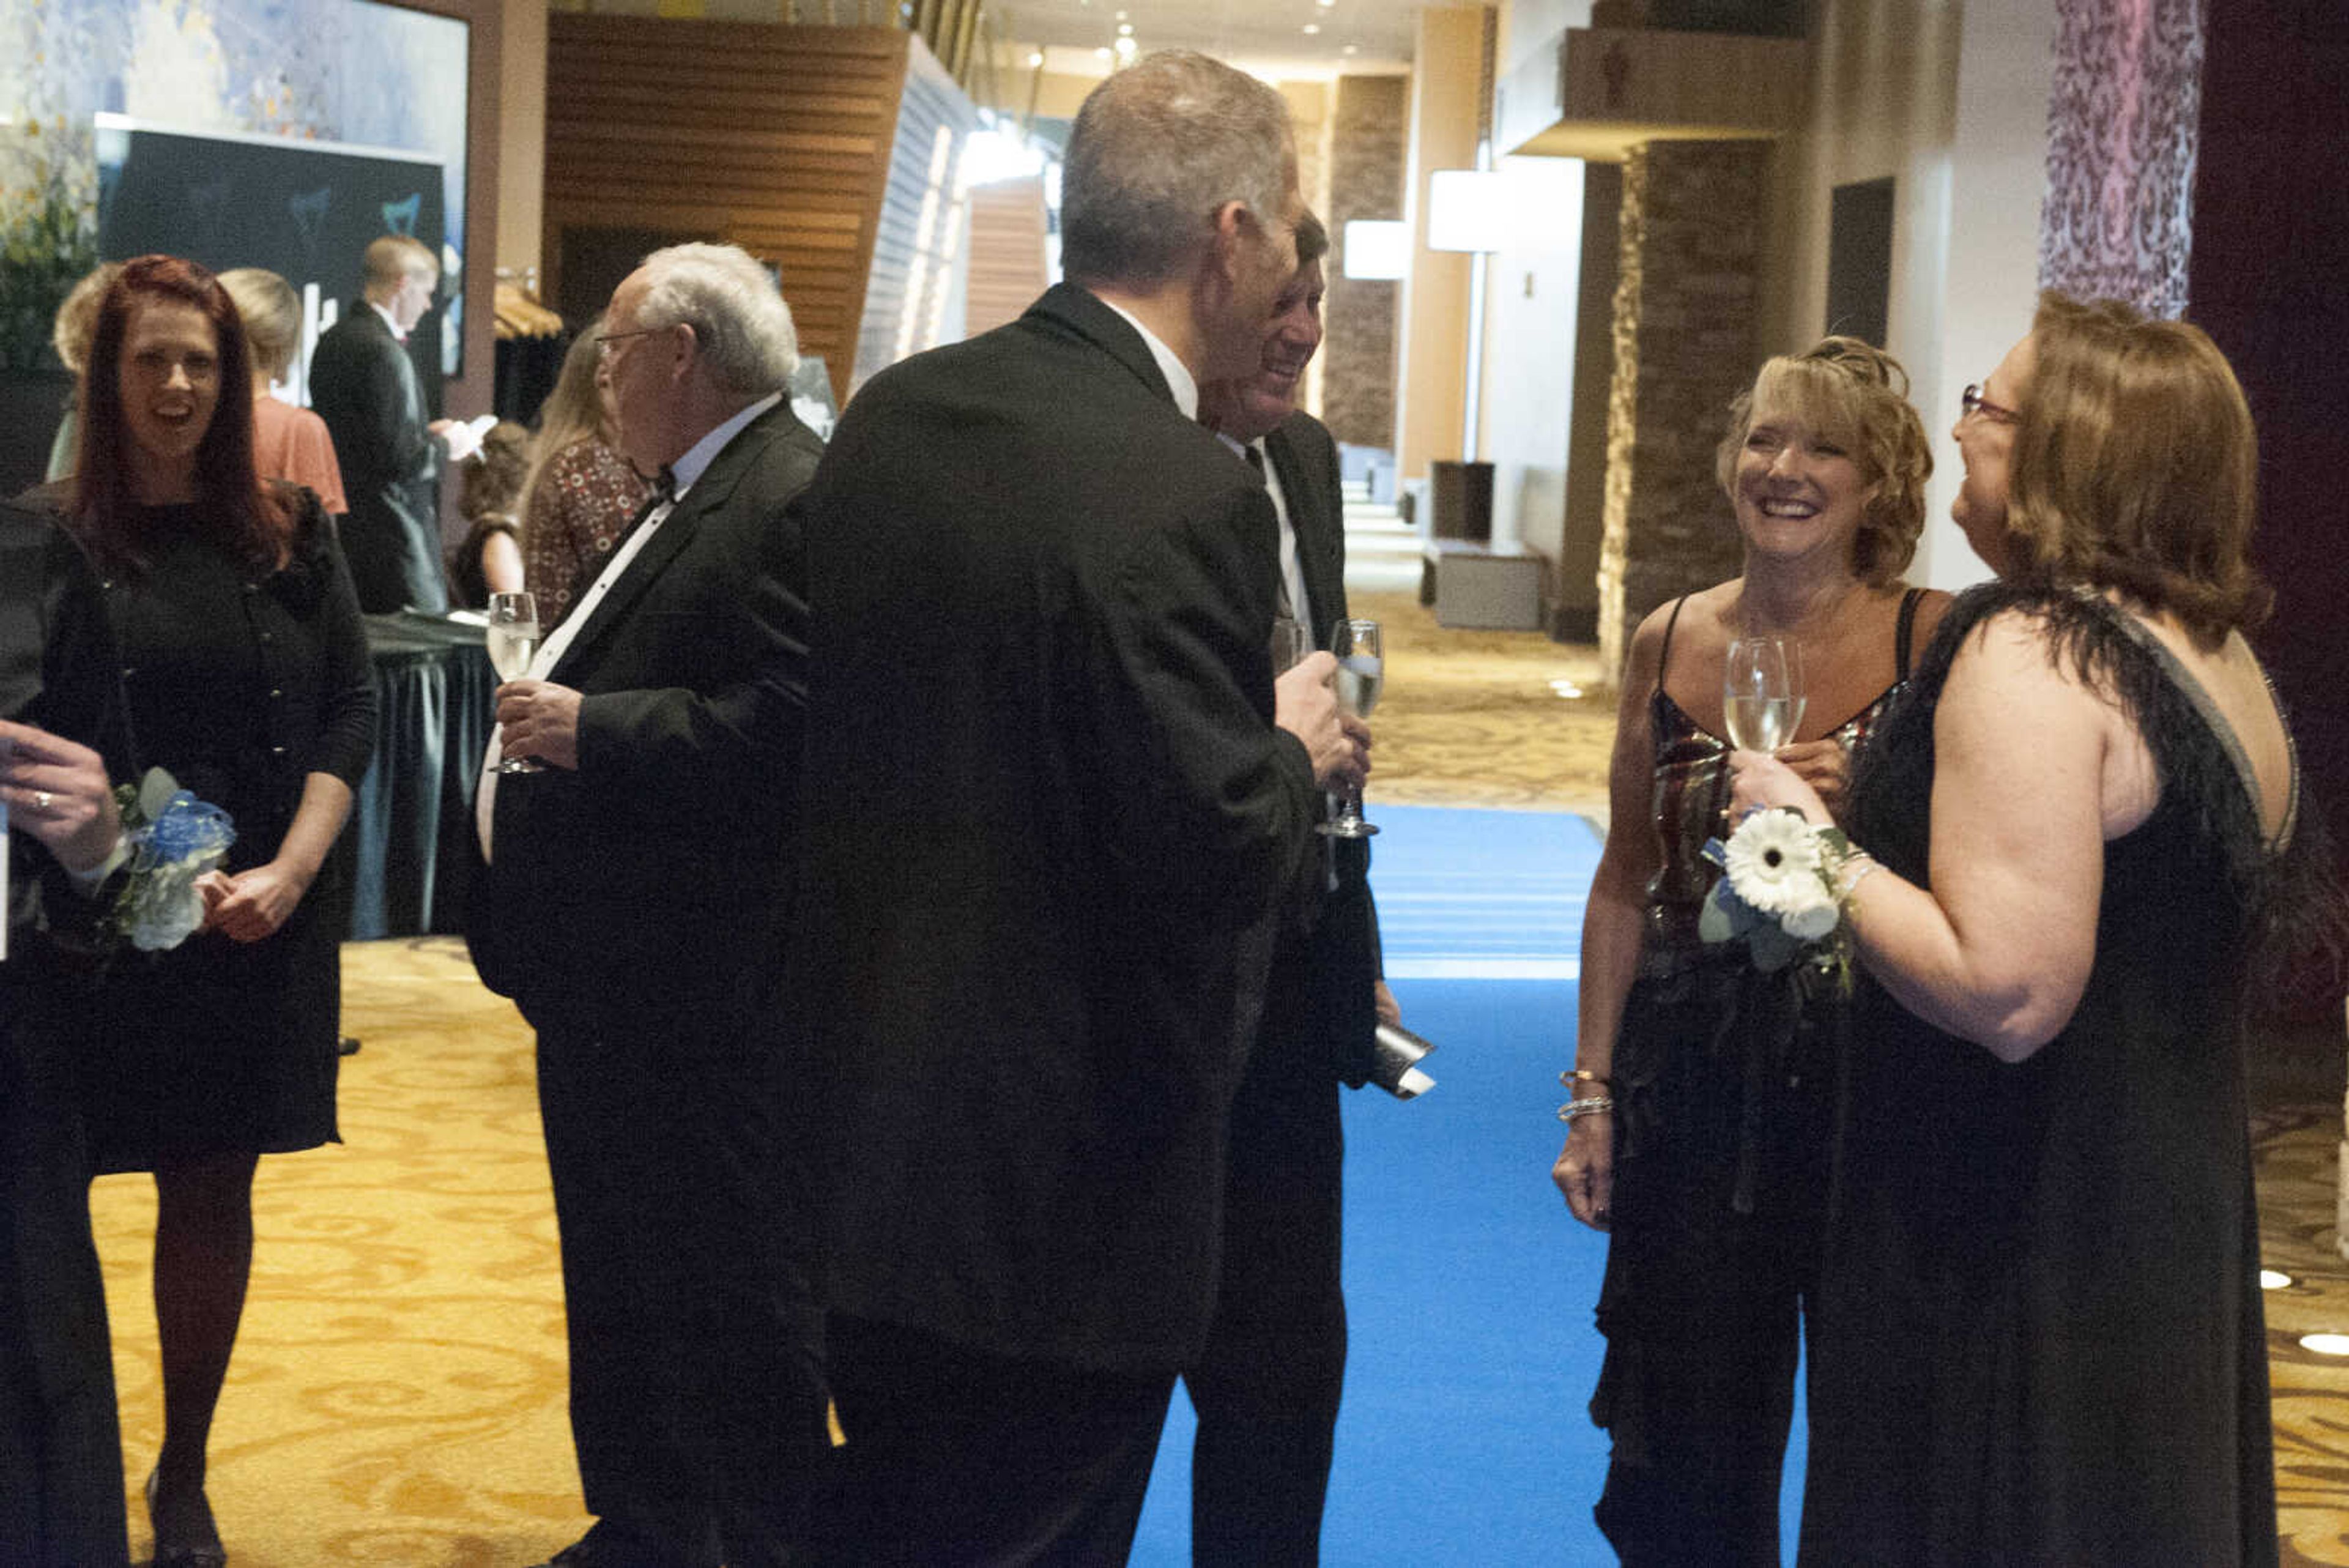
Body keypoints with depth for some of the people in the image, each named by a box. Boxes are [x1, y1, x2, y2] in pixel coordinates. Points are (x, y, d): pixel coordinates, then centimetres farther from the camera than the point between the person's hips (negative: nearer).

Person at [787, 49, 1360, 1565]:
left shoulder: (890, 415, 3)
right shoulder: (1183, 491, -22)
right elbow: (1213, 848, -24)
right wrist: (1298, 752, -2)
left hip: (868, 1113, 8)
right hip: (1066, 1165, -8)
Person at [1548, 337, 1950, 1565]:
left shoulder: (1935, 642, -4)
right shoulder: (1669, 642, 6)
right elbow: (1626, 880, 11)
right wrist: (1592, 1094, 8)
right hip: (1694, 1082, 3)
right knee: (1686, 1447, 9)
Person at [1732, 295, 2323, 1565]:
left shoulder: (2030, 659, -20)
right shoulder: (2217, 652, 8)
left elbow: (2007, 993, -28)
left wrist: (1820, 850, -16)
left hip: (2018, 1254, -9)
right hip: (2176, 1214, 9)